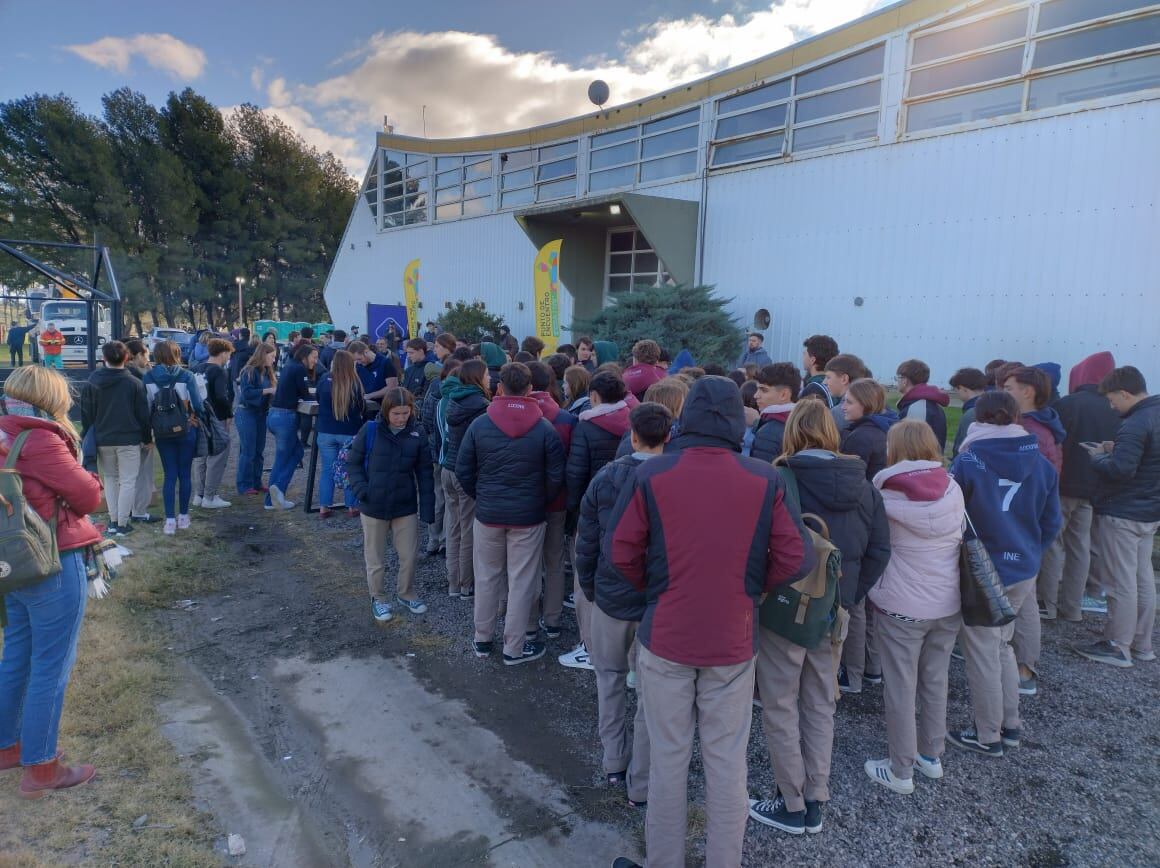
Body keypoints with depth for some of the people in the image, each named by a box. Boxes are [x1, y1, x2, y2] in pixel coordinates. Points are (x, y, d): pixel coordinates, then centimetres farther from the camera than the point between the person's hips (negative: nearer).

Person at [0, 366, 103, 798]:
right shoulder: (39, 440, -19)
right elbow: (89, 495, -14)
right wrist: (85, 479, 4)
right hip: (53, 565, -9)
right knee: (51, 666, 3)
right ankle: (39, 769, 14)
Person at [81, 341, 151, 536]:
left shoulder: (93, 381, -1)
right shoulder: (134, 383, -8)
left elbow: (86, 412, 4)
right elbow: (143, 414, -4)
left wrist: (89, 435, 15)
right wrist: (147, 438, 7)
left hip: (102, 439, 3)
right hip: (129, 439, -3)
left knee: (110, 478, 17)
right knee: (128, 481, 3)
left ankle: (113, 521, 16)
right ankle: (122, 523, 2)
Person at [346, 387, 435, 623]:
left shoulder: (416, 434, -7)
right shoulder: (370, 431, -12)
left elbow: (424, 473, -2)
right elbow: (353, 462, -2)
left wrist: (427, 507, -5)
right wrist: (361, 489, -17)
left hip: (406, 507, 1)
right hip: (374, 507, -1)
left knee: (409, 555, 10)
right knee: (375, 557, 12)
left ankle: (405, 593, 36)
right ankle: (377, 598, 34)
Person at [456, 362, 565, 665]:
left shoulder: (479, 424, -6)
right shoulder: (545, 428, -10)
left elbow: (463, 470, -1)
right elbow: (556, 477, -8)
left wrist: (481, 497, 13)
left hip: (488, 514, 2)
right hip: (529, 516, -2)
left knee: (486, 578, 17)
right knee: (522, 583, 8)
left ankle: (482, 640, 30)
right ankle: (514, 648, 17)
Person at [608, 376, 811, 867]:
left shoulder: (651, 475, -11)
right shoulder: (765, 481, -7)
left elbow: (622, 554, -7)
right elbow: (795, 561, -5)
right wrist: (751, 589, 10)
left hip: (665, 637, 0)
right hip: (734, 640, 1)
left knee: (667, 757, 13)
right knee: (727, 759, 15)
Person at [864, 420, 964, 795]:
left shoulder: (886, 494, -14)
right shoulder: (953, 490, -3)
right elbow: (961, 538, 7)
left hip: (901, 606, -5)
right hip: (949, 603, 5)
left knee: (900, 688, 7)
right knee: (936, 682, 20)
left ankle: (901, 771, 18)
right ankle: (932, 756, 35)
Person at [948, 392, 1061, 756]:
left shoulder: (968, 462, -15)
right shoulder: (1042, 465, -1)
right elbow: (1051, 523, 6)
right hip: (1023, 573, 6)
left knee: (982, 654, 7)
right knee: (1002, 645, 23)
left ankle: (988, 736, 20)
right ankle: (1010, 725, 33)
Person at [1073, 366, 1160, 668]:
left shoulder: (1136, 425, -22)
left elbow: (1120, 470, -28)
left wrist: (1099, 456, -10)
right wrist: (1116, 449, 6)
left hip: (1121, 515, -10)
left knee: (1120, 583, 0)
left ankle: (1118, 647, 9)